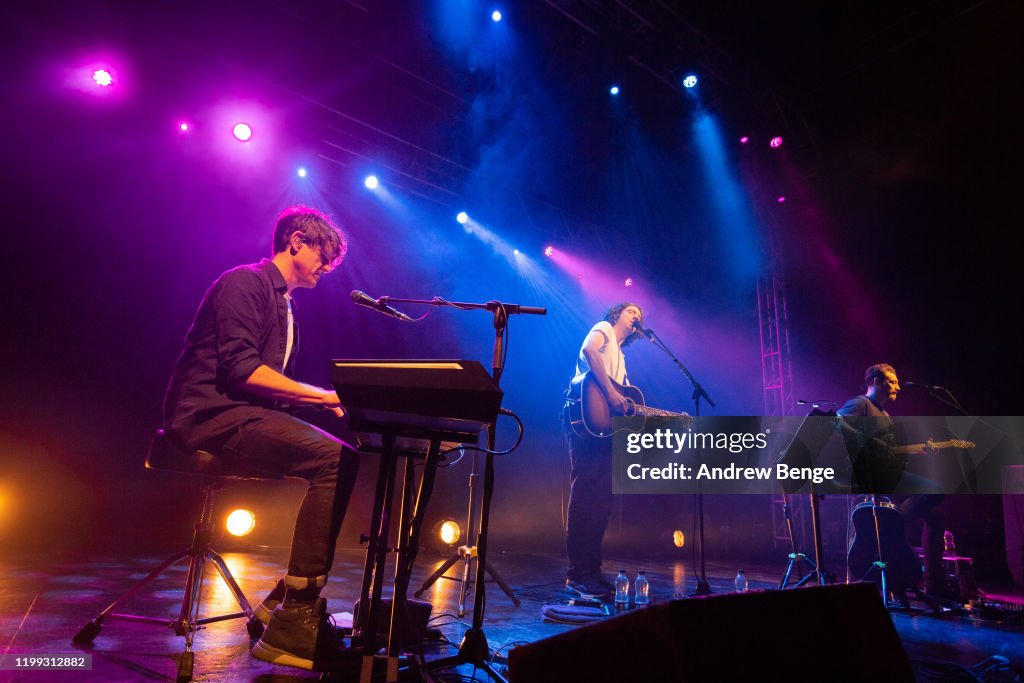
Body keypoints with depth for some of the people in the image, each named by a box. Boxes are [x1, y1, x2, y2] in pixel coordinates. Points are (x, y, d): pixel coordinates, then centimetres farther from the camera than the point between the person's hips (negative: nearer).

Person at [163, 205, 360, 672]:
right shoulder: (245, 282, -7)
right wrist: (323, 394, -18)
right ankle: (293, 624, -22)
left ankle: (287, 599, 0)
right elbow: (241, 370, -19)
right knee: (334, 460, -26)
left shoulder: (284, 304, 22)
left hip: (244, 414, 9)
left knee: (343, 459, -5)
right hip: (210, 415, -9)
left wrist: (328, 399, 6)